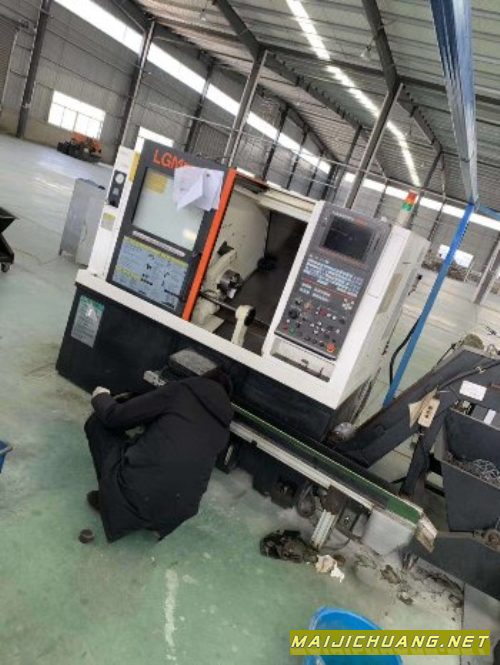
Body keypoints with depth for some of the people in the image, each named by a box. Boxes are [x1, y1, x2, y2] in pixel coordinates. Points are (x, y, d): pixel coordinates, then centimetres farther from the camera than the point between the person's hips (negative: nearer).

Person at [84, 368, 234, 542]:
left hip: (135, 495, -5)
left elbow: (116, 416, 0)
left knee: (98, 421, 14)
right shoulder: (223, 428, 13)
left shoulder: (181, 391, 0)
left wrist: (101, 397, 22)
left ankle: (113, 501, 16)